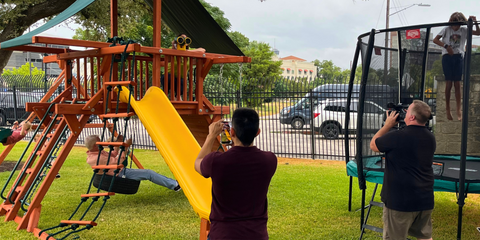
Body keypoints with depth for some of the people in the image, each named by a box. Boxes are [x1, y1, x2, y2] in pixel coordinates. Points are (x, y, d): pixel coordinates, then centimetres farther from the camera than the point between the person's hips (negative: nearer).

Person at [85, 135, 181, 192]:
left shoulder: (93, 154, 6)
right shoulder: (97, 158, -28)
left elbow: (112, 156, 16)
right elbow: (116, 162, -28)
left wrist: (118, 144, 6)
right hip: (120, 175, -11)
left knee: (148, 173, 16)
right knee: (148, 173, -9)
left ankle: (173, 183, 23)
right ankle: (175, 185, -3)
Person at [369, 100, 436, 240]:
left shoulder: (397, 136, -18)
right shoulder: (430, 138, 4)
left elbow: (373, 145, -1)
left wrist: (388, 125, 5)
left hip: (401, 200, -7)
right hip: (425, 199, 7)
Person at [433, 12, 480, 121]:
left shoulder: (464, 30, 10)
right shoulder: (447, 29, 6)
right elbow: (435, 40, 0)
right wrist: (446, 46, -13)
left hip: (459, 57, 2)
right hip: (447, 57, -2)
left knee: (457, 84, 0)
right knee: (449, 83, -3)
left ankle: (459, 111, -1)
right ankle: (447, 110, 3)